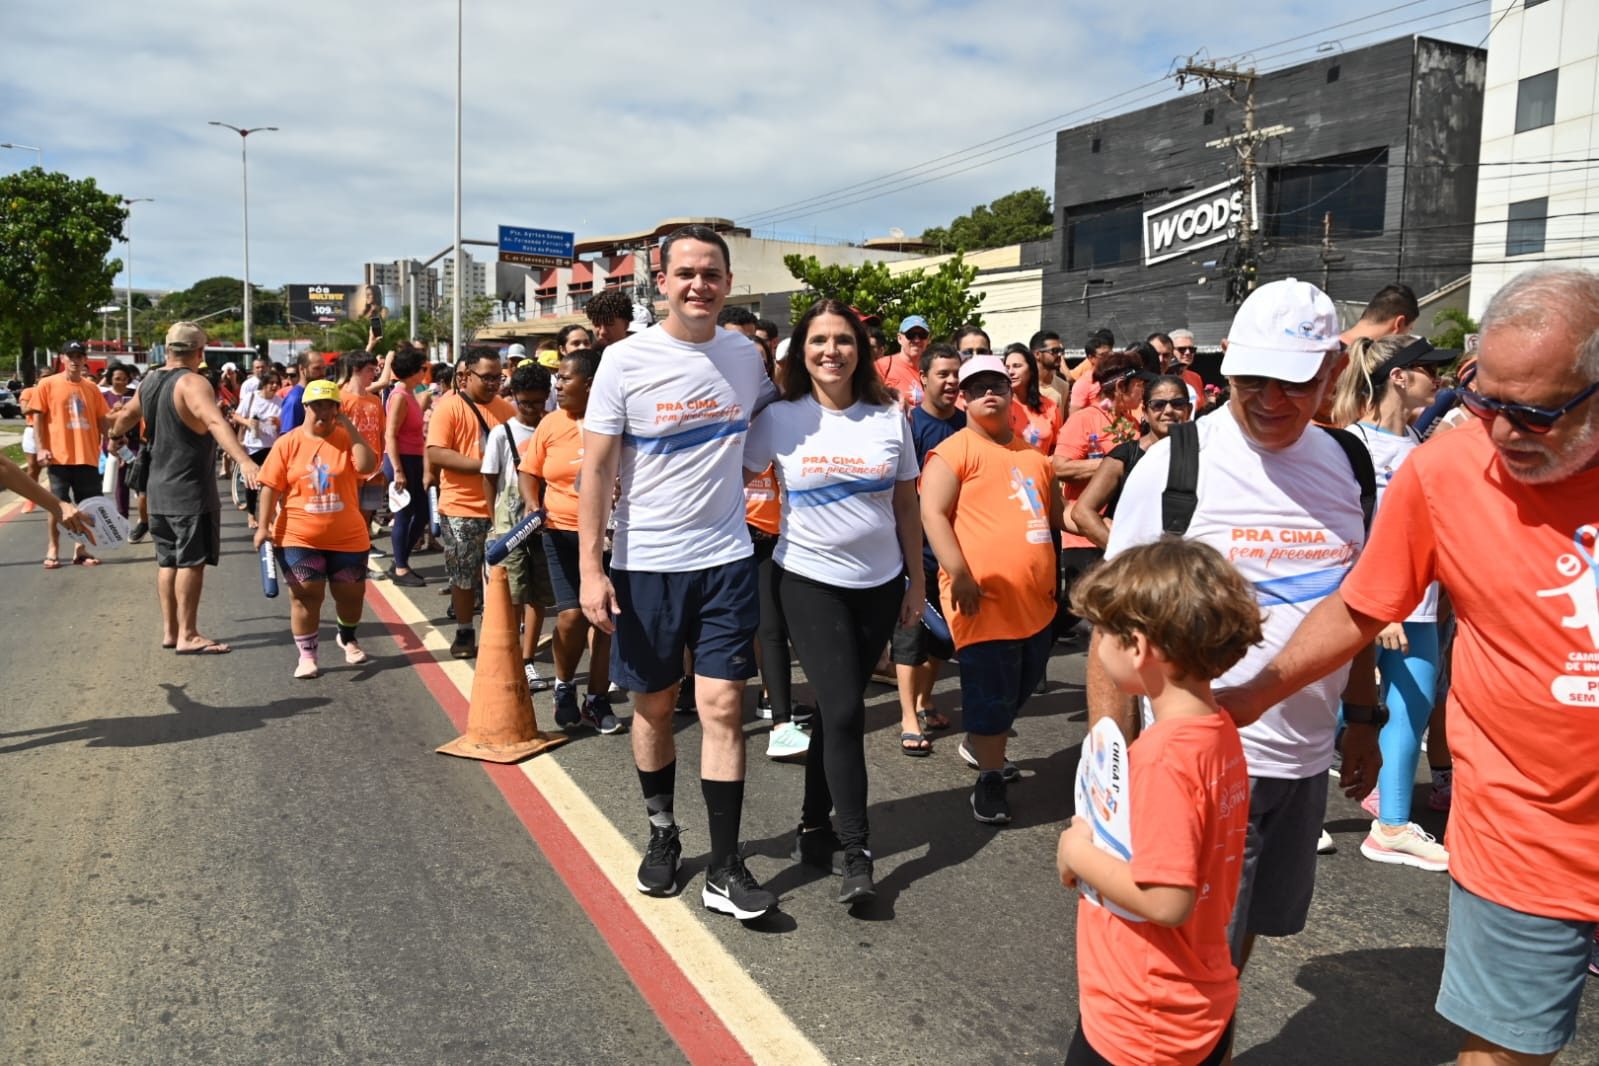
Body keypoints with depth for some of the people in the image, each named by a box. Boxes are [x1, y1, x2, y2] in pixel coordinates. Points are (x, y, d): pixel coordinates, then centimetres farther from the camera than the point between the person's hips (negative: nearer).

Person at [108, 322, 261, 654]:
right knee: (191, 561, -3)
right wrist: (245, 461, -47)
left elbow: (127, 416, 28)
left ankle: (170, 630, 21)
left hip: (159, 488, 8)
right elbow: (216, 423, -33)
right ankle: (187, 635, -1)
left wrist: (112, 432, 51)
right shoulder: (192, 383, -16)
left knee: (168, 560, 14)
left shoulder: (149, 382, 10)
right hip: (190, 490, -8)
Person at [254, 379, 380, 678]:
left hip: (348, 537, 1)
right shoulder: (288, 443, -2)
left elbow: (367, 466, -19)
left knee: (351, 594, 10)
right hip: (299, 537, -1)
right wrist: (263, 526, -9)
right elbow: (271, 486, -3)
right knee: (305, 596, 1)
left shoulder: (347, 439, -1)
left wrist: (350, 428, -15)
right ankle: (307, 655, 13)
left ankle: (348, 639, 37)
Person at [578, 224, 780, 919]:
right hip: (645, 563, -1)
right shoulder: (626, 361, -7)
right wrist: (590, 568, -12)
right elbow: (597, 469, -7)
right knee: (654, 706, 12)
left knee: (723, 708, -1)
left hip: (726, 559, 2)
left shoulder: (745, 356, 3)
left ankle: (725, 870, 9)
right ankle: (662, 834, 34)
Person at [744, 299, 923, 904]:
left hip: (879, 584, 3)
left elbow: (907, 506, 7)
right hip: (808, 581, -2)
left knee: (836, 709, 10)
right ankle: (856, 854, 1)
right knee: (844, 711, -9)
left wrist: (917, 581, 9)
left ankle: (814, 828, 27)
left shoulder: (889, 418, 2)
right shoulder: (780, 420, -4)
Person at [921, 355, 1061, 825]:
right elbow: (932, 513, -15)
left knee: (1024, 684, 20)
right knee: (992, 693, -3)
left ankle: (981, 745, 43)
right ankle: (990, 781, 14)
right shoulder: (955, 450, -6)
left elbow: (1057, 514, 30)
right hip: (985, 599, -8)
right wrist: (960, 575, -21)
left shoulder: (1032, 455, 18)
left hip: (1035, 600, 8)